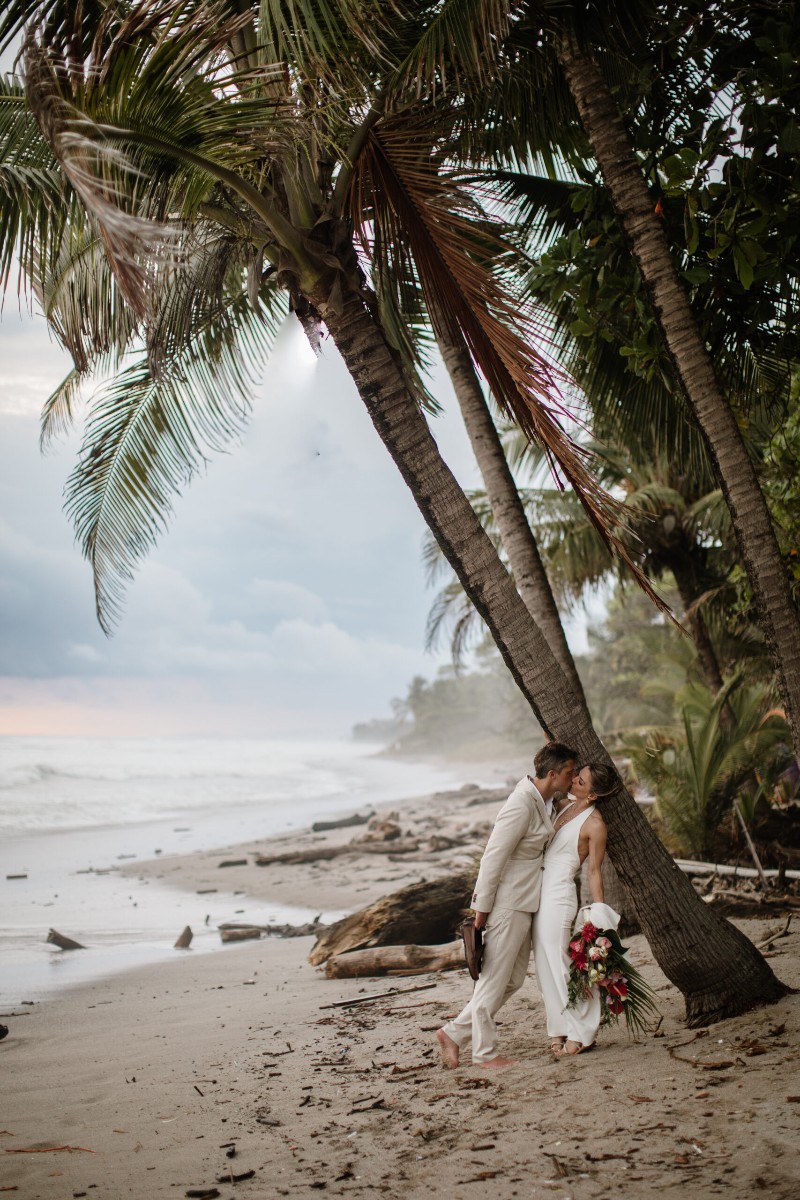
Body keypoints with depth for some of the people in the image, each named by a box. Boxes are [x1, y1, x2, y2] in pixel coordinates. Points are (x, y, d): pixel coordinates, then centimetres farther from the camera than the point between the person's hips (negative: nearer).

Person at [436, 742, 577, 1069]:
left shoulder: (541, 799, 6)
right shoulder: (521, 805, -22)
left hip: (524, 903, 10)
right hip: (507, 904, -10)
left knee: (513, 980, 15)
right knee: (495, 978, 3)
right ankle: (484, 1052, 17)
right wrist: (482, 908, -17)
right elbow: (493, 857, -21)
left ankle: (454, 1033, 23)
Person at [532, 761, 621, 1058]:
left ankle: (580, 1034, 10)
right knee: (546, 966, 11)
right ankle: (560, 1031, 20)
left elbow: (594, 871, -8)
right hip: (541, 893, 8)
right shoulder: (563, 805, 9)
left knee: (556, 964, -3)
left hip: (558, 896, -8)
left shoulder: (594, 824, -11)